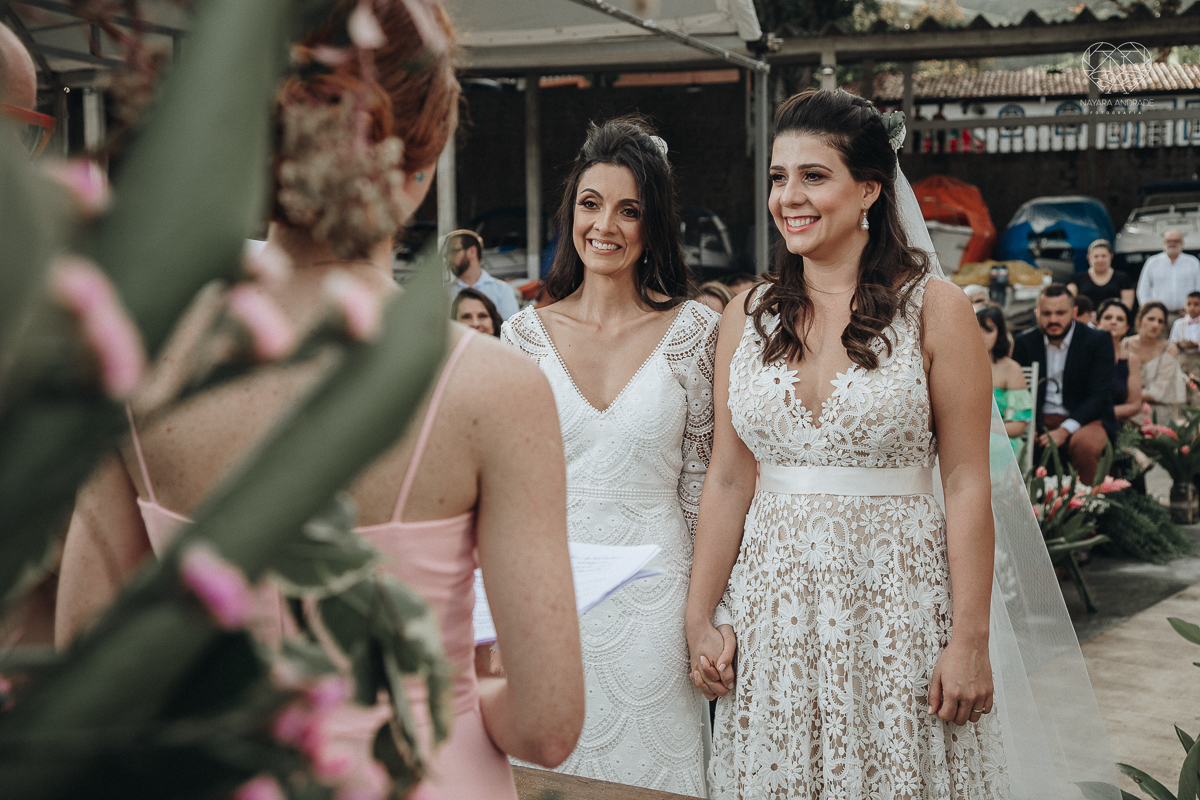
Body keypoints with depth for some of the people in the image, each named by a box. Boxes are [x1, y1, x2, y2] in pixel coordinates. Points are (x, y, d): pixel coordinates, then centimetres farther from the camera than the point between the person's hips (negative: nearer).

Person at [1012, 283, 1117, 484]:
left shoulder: (1098, 341, -2)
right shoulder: (1024, 343, 8)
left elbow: (1099, 395, -8)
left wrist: (1064, 430, -21)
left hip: (1084, 419, -2)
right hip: (1040, 420, 2)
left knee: (1085, 444, -37)